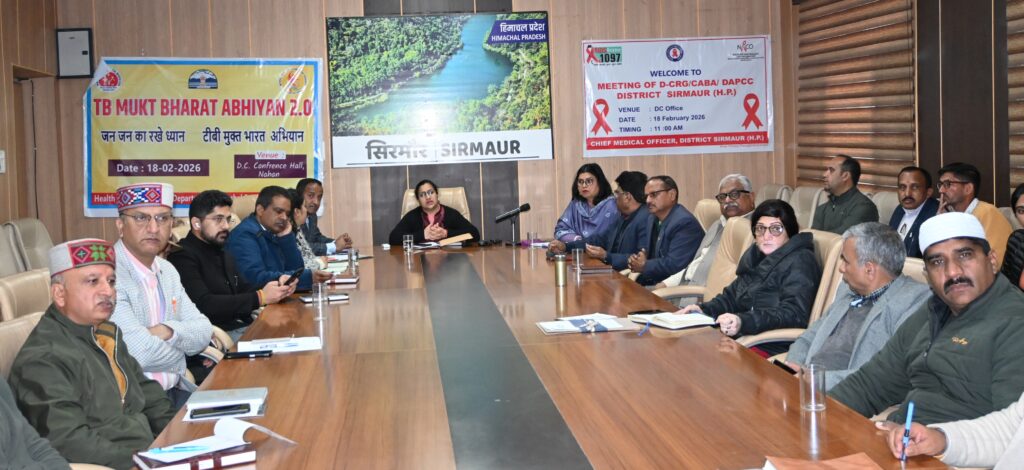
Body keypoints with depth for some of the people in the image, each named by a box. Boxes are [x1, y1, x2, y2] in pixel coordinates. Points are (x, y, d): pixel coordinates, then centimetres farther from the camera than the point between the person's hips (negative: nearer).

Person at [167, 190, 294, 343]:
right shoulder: (183, 256, -10)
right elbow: (204, 305, -20)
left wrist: (277, 286, -2)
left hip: (244, 326, 9)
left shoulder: (223, 254, 21)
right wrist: (260, 297, -20)